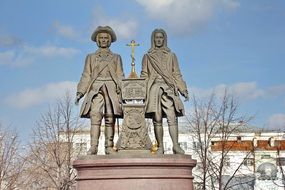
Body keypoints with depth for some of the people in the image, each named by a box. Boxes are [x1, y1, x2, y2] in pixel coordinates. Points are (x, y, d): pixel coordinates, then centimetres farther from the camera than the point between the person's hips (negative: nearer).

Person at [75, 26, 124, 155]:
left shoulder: (116, 58, 19)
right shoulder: (91, 57, 19)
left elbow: (120, 76, 12)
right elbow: (86, 76, 14)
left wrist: (122, 91, -3)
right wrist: (80, 92, 2)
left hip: (111, 90, 1)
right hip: (96, 90, 0)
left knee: (110, 118, -8)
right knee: (95, 117, -17)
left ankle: (109, 147, -6)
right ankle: (93, 147, -23)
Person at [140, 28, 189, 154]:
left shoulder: (171, 56, 18)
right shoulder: (147, 57, 16)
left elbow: (177, 74, 15)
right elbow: (144, 75, 12)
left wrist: (183, 90, 6)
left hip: (168, 88, 0)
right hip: (153, 89, 0)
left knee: (172, 117, -14)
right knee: (157, 119, -5)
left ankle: (176, 146, -17)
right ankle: (160, 147, -2)